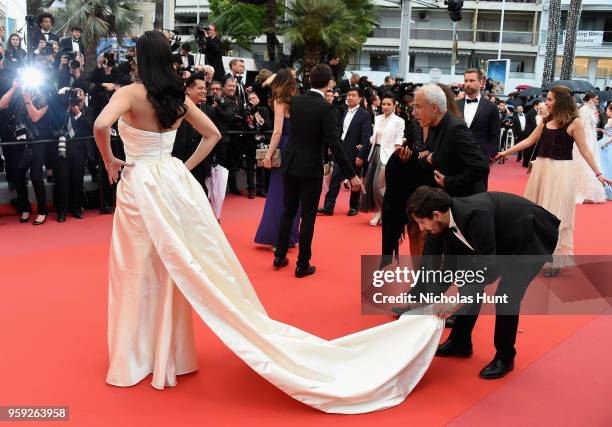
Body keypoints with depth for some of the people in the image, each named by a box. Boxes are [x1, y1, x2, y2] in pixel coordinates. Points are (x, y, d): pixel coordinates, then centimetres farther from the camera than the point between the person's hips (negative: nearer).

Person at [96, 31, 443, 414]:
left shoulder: (131, 93, -11)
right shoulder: (179, 98, 5)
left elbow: (101, 125, -28)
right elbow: (213, 133, 13)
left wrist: (110, 161, -11)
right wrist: (185, 167, 12)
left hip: (141, 189, -5)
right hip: (174, 183, 5)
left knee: (137, 276, 8)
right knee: (179, 272, 15)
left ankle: (134, 361, 21)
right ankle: (171, 354, 27)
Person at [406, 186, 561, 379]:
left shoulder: (475, 214, -37)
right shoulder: (449, 219, -10)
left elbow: (487, 263, -33)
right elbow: (450, 263, 3)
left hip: (534, 236, -8)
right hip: (505, 237, 9)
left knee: (506, 296, -16)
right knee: (472, 285, 6)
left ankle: (505, 357, 4)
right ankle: (460, 342, 22)